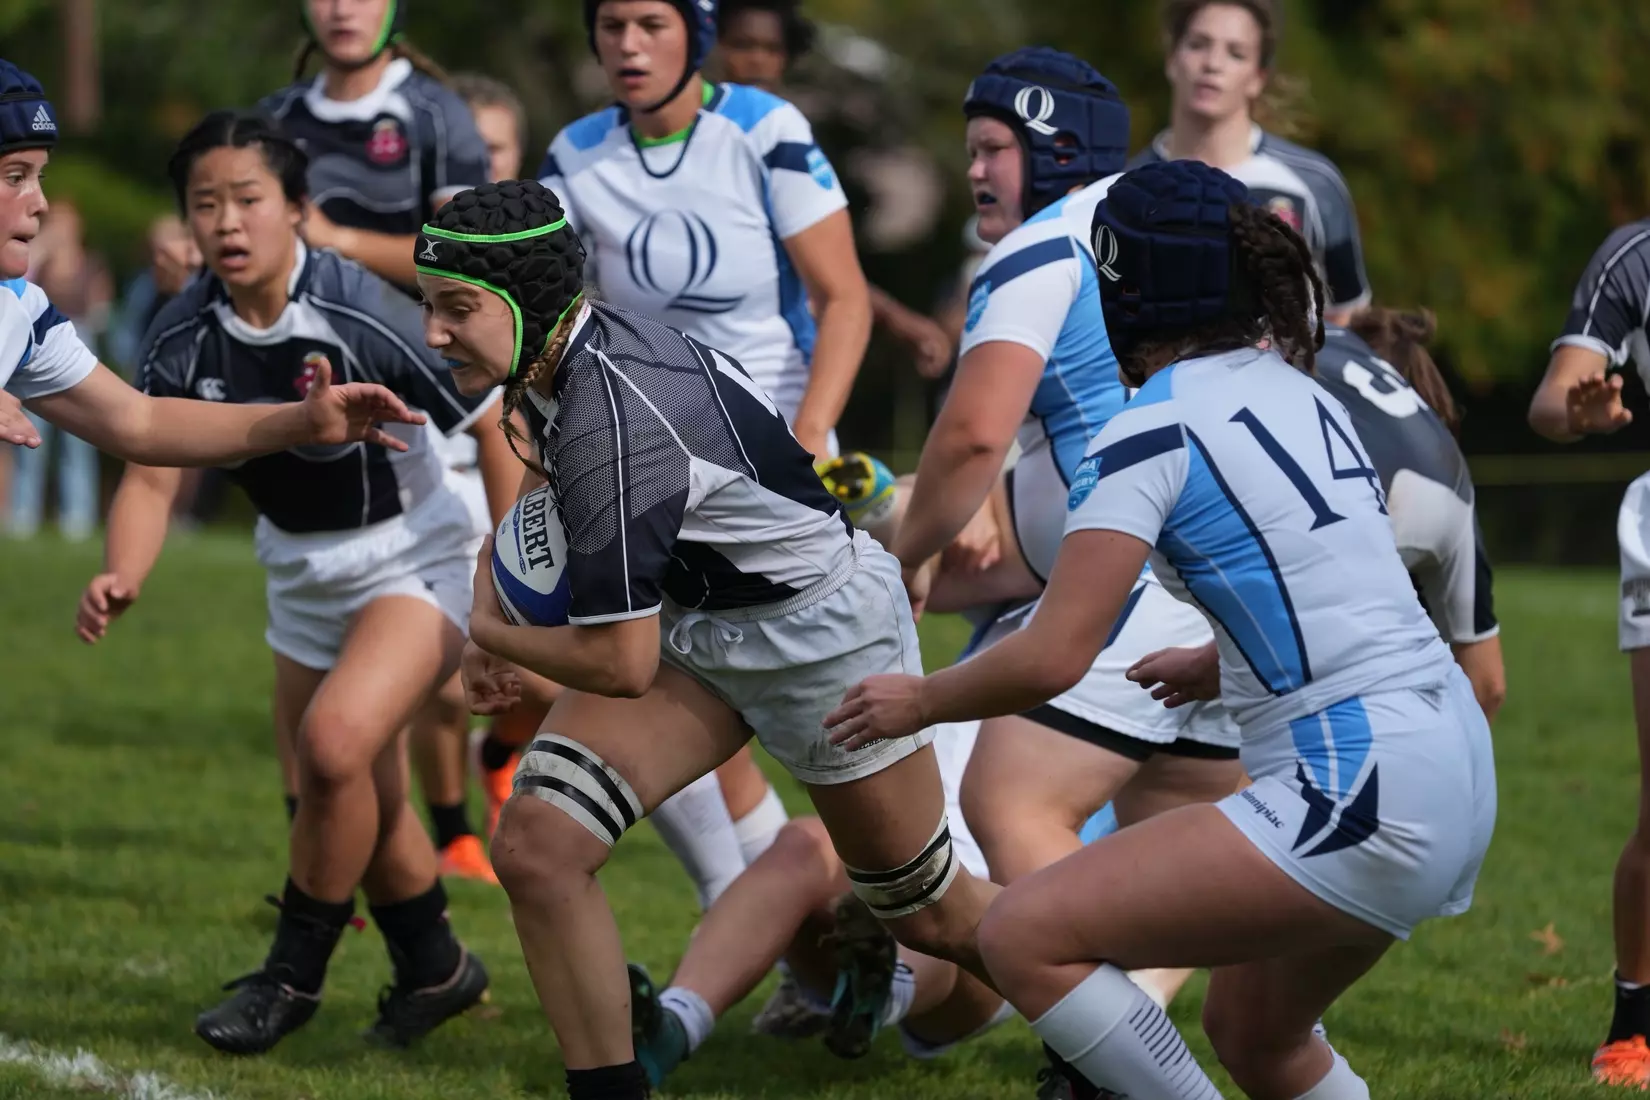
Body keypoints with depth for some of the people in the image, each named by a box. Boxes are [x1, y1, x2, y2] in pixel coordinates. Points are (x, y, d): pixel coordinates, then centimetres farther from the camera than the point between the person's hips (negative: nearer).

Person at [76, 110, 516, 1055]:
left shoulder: (363, 314, -27)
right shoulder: (186, 339, -13)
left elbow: (496, 425, -17)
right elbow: (152, 478, -10)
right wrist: (122, 579, -30)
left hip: (416, 555, -6)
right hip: (304, 572, 6)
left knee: (335, 740, -26)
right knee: (361, 798, 14)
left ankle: (294, 975, -8)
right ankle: (436, 968, 38)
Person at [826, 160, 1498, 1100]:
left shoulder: (1155, 428, -10)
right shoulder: (1296, 389, 15)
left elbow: (1052, 659, -15)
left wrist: (918, 701, 3)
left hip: (1360, 800, -9)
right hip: (1457, 771, 9)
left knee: (1026, 936, -11)